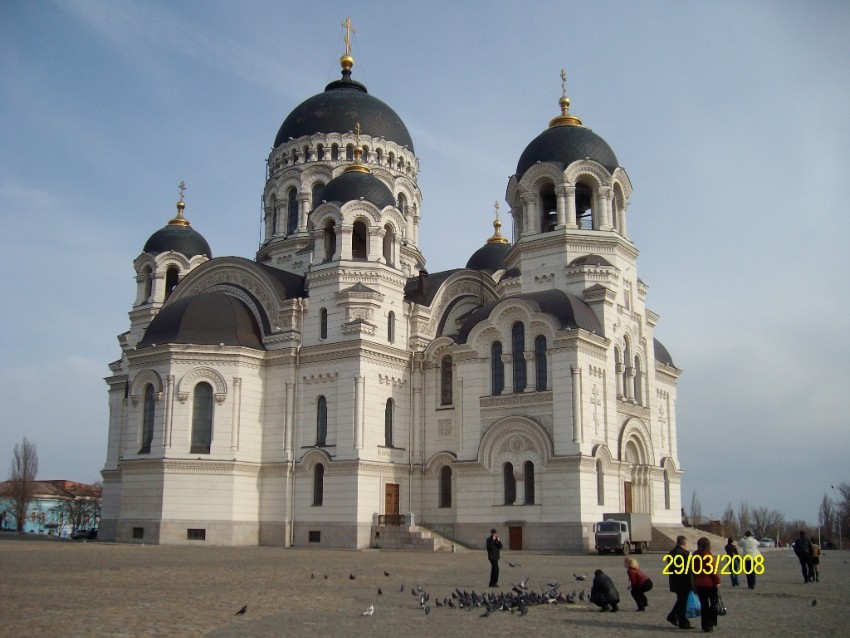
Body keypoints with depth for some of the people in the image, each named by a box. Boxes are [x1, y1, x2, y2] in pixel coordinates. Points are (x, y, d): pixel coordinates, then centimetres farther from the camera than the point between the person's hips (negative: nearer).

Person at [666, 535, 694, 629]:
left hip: (674, 582, 8)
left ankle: (672, 616, 20)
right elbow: (688, 571, -18)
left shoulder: (671, 552, 8)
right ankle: (683, 623, 8)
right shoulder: (685, 553, -19)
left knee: (681, 600, 21)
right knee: (683, 601, 1)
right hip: (683, 583, -8)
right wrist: (691, 585, -13)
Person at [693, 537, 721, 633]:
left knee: (703, 604, 12)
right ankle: (710, 624, -3)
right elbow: (713, 570, -15)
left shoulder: (695, 555, 7)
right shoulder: (709, 555, -14)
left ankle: (704, 625, 11)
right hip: (709, 582, -6)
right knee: (714, 602, 7)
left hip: (698, 583, 6)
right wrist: (717, 581, -8)